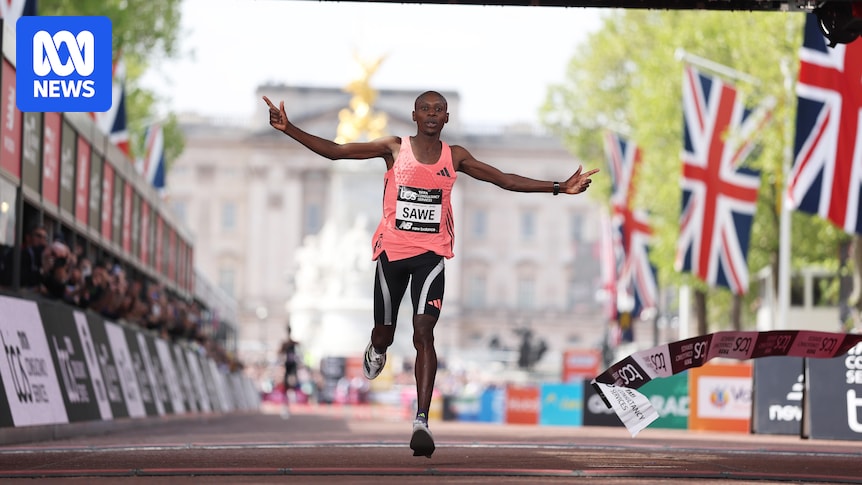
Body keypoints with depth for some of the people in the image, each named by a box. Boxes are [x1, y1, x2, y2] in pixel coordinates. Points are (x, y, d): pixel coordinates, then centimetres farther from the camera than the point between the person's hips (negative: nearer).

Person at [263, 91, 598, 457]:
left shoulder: (454, 156, 4)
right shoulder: (395, 148, -1)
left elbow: (504, 180, 7)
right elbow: (334, 151, -4)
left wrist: (559, 188, 1)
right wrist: (289, 129, -14)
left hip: (430, 254, 0)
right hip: (392, 250, 0)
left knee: (423, 331, -17)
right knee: (384, 332, 12)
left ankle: (422, 421, -22)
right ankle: (377, 352, 53)